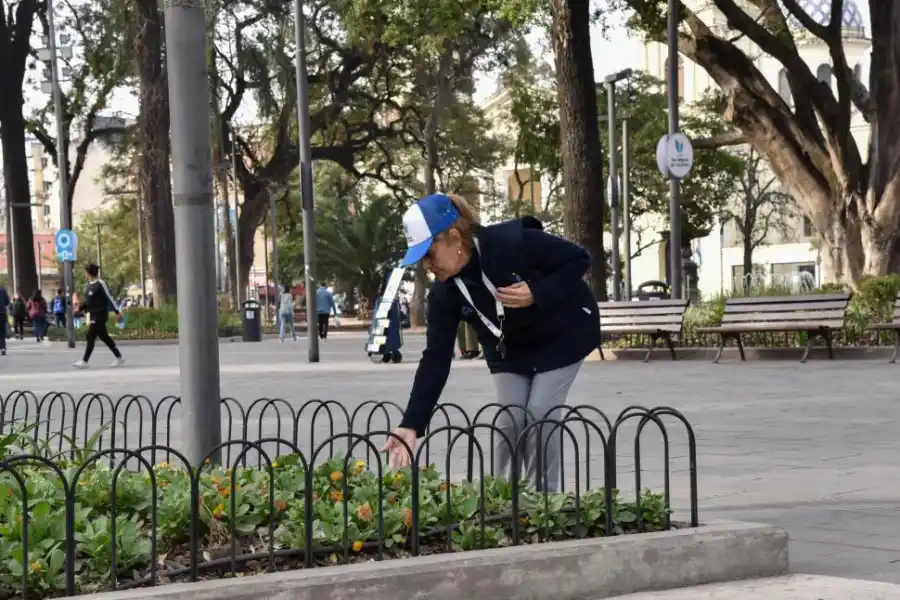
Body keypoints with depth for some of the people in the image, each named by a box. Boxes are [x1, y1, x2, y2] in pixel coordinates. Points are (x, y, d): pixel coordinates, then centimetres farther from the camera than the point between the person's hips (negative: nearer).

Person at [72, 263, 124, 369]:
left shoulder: (100, 283, -13)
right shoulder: (90, 284, 11)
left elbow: (109, 298, -13)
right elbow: (88, 301, 18)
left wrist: (117, 312, -12)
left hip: (100, 315, -9)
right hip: (93, 315, 9)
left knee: (90, 337, -10)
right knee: (104, 337, 13)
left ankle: (84, 361, -9)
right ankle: (119, 358, 21)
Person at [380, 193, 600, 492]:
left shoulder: (515, 242, -35)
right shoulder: (445, 293, -19)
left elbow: (579, 259, -22)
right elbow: (436, 358, -19)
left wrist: (537, 294, -37)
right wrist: (411, 425, -26)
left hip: (562, 336, -4)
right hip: (509, 348, 4)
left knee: (540, 417, -11)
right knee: (509, 419, -5)